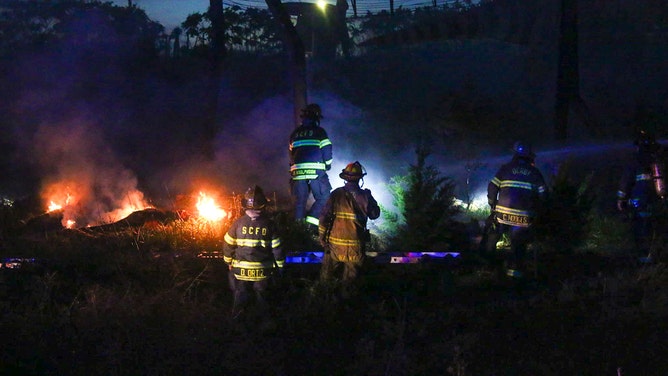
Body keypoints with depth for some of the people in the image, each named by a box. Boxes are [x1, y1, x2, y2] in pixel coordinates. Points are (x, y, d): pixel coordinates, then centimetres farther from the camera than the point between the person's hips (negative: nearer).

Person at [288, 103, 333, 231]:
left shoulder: (295, 133, 15)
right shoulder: (319, 131, 0)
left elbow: (291, 152, 22)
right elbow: (326, 150, -1)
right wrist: (327, 165, 16)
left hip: (297, 172, 5)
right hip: (316, 171, -5)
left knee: (299, 201, 11)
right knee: (323, 198, 4)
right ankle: (311, 224, -12)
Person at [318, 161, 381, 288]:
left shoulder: (336, 194, -6)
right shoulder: (363, 196, -11)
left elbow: (324, 217, -7)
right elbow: (374, 214, 1)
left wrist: (322, 238, 4)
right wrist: (370, 198, 15)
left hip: (334, 244, 2)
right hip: (354, 246, -1)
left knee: (326, 278, 19)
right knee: (349, 278, 14)